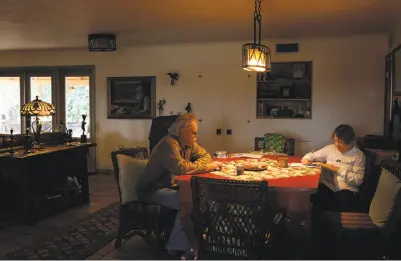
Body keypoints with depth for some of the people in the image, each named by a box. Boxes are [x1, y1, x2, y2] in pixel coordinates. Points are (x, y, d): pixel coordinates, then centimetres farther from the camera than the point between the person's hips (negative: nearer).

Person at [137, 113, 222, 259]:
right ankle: (191, 244, -7)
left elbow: (205, 155, 10)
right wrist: (208, 167, -27)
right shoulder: (169, 144, -24)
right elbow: (181, 167, -38)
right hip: (152, 190, -9)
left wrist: (195, 167, -13)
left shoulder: (188, 143, 4)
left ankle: (177, 244, -7)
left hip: (171, 186, 9)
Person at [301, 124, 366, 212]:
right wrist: (307, 158, 0)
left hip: (347, 190, -2)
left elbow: (358, 180, -5)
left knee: (342, 201, -39)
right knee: (313, 195, -34)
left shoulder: (359, 155, 3)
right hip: (327, 187, 2)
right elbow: (312, 155, 24)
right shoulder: (330, 148, 13)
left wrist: (338, 170, -10)